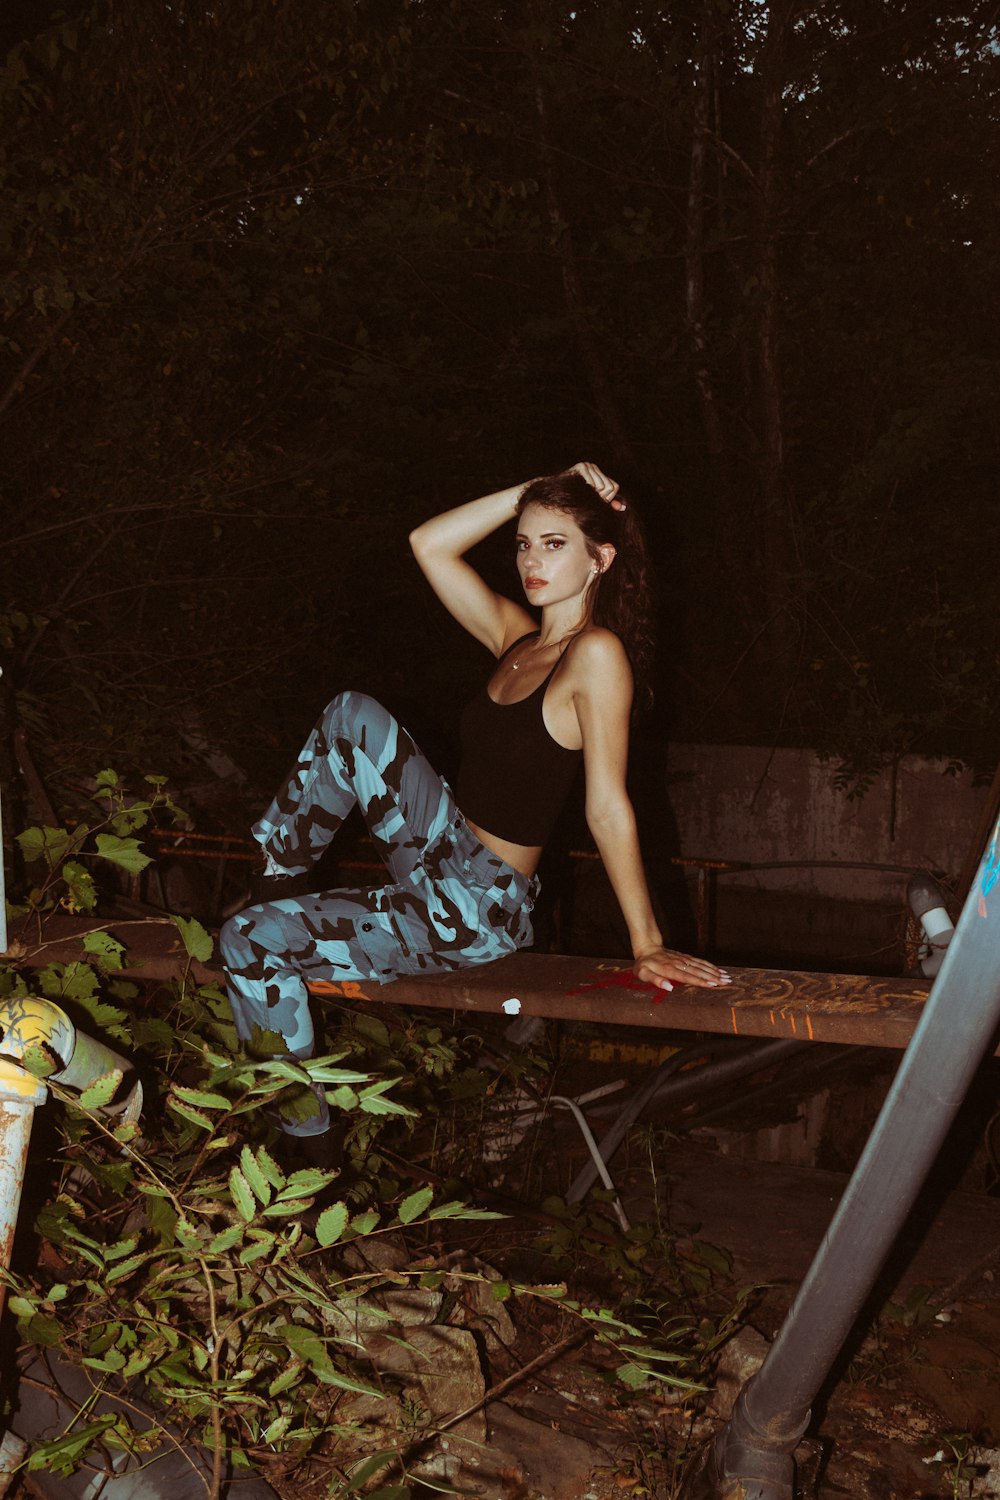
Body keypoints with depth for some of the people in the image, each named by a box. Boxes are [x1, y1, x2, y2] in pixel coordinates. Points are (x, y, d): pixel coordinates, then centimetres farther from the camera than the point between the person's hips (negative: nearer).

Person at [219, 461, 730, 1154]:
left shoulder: (596, 653, -19)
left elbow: (608, 807, -20)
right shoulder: (517, 635, 5)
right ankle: (275, 867, 14)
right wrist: (533, 494, 0)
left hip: (476, 911, -8)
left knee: (250, 940, -7)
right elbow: (429, 543, 7)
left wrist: (648, 942, -19)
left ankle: (306, 1141, 9)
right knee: (353, 714, 1)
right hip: (446, 856, 8)